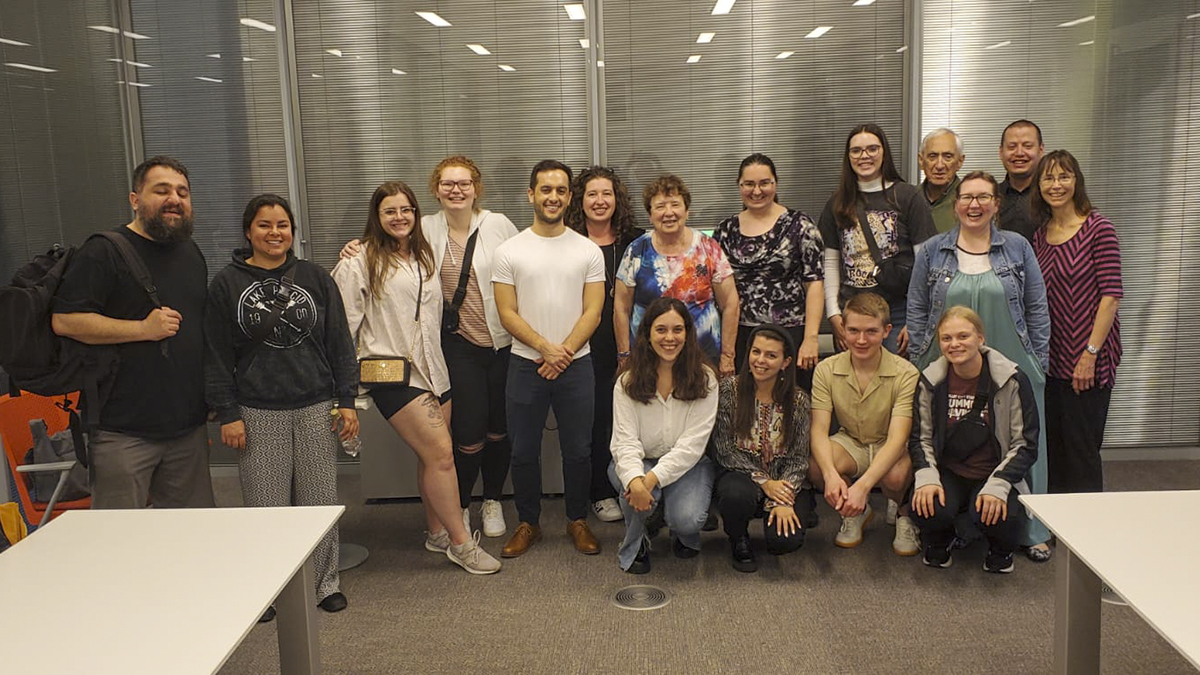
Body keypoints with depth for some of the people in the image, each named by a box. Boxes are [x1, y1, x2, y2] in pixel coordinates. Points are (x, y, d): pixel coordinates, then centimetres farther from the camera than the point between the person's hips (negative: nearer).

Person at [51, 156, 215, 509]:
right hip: (124, 431, -6)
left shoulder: (192, 253, 15)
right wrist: (144, 328, -19)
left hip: (189, 426, 7)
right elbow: (64, 320, -17)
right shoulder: (104, 252, -8)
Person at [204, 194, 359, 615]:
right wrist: (227, 413, -3)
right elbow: (216, 355, 3)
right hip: (258, 413, -1)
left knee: (320, 501, 5)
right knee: (266, 506, 1)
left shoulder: (315, 278, 7)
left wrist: (347, 400, 2)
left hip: (316, 407, 1)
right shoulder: (227, 283, 4)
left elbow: (340, 343, 8)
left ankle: (325, 582, 20)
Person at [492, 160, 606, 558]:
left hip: (577, 364, 0)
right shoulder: (510, 251, 1)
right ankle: (528, 523, 25)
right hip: (526, 364, 0)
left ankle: (577, 520, 25)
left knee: (578, 449, 8)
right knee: (524, 450, 8)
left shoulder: (588, 250, 3)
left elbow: (593, 312, -2)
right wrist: (546, 348, -14)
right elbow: (507, 314, -3)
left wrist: (564, 352, -13)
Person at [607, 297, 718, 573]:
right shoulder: (628, 381, -7)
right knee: (636, 489, -34)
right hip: (639, 462, 0)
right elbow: (625, 440, -15)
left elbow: (692, 444, -15)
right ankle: (635, 545, 0)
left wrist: (653, 477, -29)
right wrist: (635, 479, -37)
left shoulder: (704, 379, -9)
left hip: (687, 464, 0)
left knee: (687, 518, -27)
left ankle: (685, 536, 14)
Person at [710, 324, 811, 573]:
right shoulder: (729, 389, -7)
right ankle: (738, 540, -1)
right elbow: (723, 450, -8)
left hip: (781, 484, 2)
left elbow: (798, 459, -2)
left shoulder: (798, 401, -3)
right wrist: (762, 481, -16)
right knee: (738, 494, -38)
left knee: (786, 540, -23)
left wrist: (784, 501, -16)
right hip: (740, 476, -1)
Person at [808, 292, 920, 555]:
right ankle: (855, 511, 4)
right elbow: (819, 430, -17)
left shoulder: (905, 374, -20)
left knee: (895, 476, -36)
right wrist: (831, 474, -38)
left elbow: (897, 439, -28)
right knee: (816, 467, -30)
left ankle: (905, 513, 3)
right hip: (849, 443, 2)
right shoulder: (826, 370, -11)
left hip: (890, 448, -2)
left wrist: (863, 485, -42)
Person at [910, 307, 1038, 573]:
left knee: (998, 516, -33)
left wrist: (997, 486, -20)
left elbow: (1025, 445, -6)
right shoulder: (931, 381, 0)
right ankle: (939, 543, 10)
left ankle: (1001, 551, 8)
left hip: (996, 474, -1)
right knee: (927, 508, -31)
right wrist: (926, 478, -16)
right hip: (948, 473, 2)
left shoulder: (1012, 380, -7)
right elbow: (920, 438, 5)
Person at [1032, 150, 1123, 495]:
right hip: (1051, 358, 6)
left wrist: (1091, 353, -16)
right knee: (1052, 449, 12)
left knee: (1082, 450, -1)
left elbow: (1111, 295, -12)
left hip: (1088, 361, -6)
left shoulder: (1098, 228, -8)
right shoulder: (1041, 235, 10)